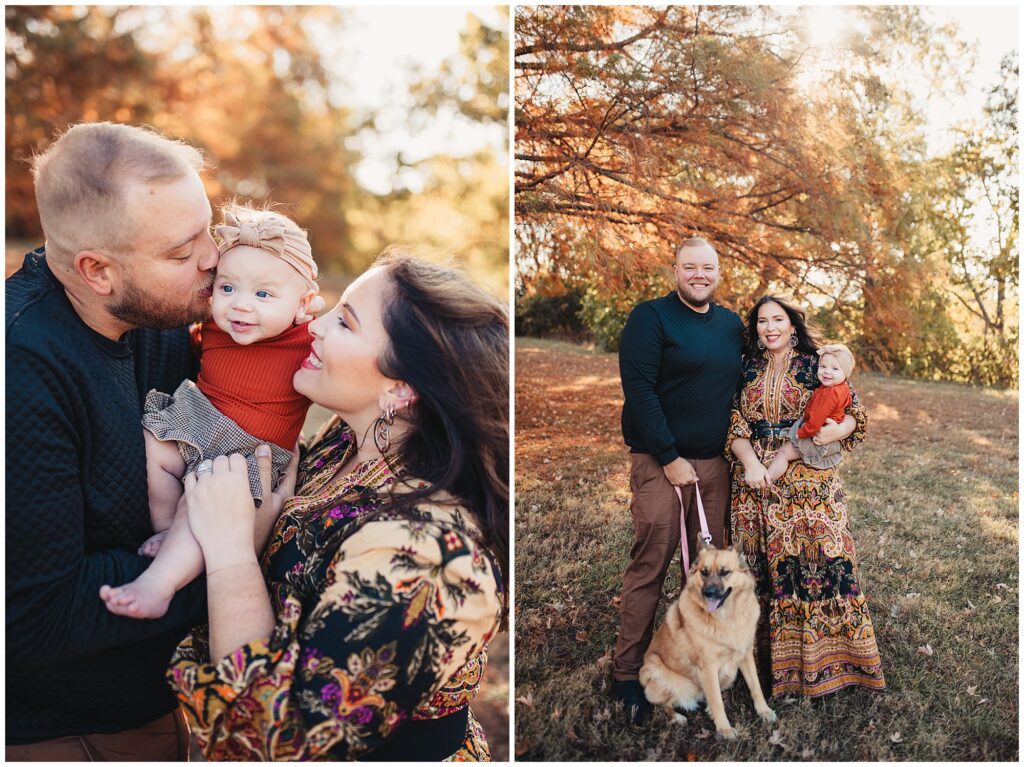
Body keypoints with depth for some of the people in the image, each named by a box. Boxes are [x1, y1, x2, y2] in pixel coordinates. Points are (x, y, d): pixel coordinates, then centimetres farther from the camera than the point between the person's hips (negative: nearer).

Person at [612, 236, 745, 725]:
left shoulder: (732, 324, 14)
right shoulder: (650, 317, -5)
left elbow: (739, 388, 21)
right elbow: (639, 390, -13)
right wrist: (671, 458, -15)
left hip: (715, 463, 6)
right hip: (660, 463, -6)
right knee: (650, 567, -4)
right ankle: (627, 675, 7)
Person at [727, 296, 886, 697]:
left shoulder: (816, 366, 3)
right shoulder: (746, 370, 8)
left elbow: (854, 411, 2)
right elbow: (734, 426, 3)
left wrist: (840, 429, -20)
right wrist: (750, 462, -13)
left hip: (808, 480, -2)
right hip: (757, 480, 2)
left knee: (818, 558, -5)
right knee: (764, 563, 6)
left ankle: (825, 655, 9)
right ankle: (772, 655, 18)